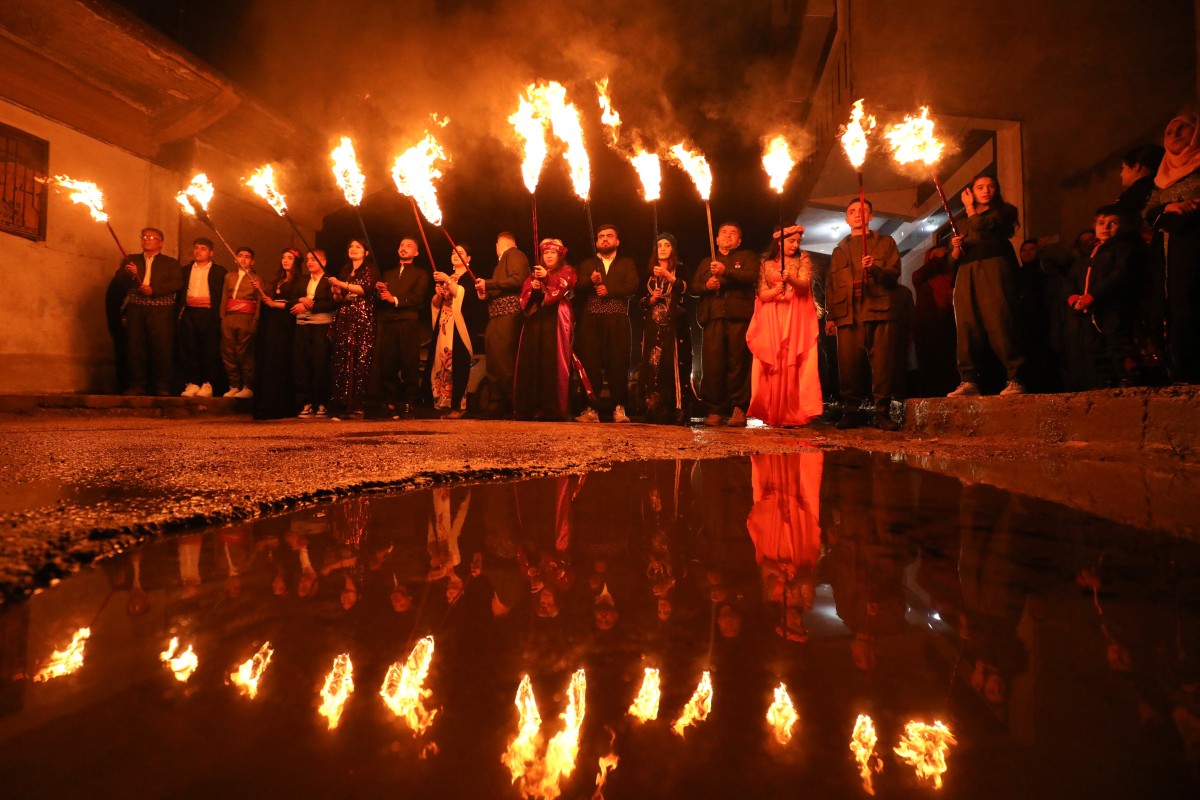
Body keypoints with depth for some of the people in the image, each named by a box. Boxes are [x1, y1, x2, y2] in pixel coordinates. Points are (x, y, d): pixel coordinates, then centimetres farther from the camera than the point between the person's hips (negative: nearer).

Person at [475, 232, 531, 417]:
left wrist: (488, 283, -11)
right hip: (497, 318, 10)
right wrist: (487, 293, 14)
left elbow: (517, 280, -17)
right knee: (494, 366, 10)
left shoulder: (514, 255, -1)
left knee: (504, 365, -13)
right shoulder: (504, 260, 28)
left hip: (507, 317, -10)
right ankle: (498, 408, 15)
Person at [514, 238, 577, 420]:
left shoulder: (566, 271, 12)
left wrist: (547, 277, -20)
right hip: (535, 320, 5)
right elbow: (524, 296, 15)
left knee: (553, 362, -12)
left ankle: (553, 408, -13)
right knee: (531, 361, -3)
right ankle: (529, 407, -3)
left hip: (556, 321, -4)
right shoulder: (535, 273, 25)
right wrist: (532, 289, -5)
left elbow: (562, 287, -9)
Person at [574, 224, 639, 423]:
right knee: (590, 364, -6)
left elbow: (632, 287, 0)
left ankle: (619, 408, -4)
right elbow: (578, 290, 5)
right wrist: (591, 282, -14)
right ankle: (591, 409, -3)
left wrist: (609, 290, -9)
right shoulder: (587, 264, 20)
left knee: (618, 364, -7)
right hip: (591, 320, 1)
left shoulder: (626, 263, 17)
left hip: (617, 321, -1)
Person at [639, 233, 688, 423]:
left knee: (671, 363, -12)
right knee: (652, 363, -6)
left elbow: (684, 288, -12)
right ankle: (653, 410, -3)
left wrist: (667, 276, -26)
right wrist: (651, 299, -5)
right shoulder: (650, 272, 19)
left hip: (672, 324, -3)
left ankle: (673, 410, -10)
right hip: (653, 324, 3)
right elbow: (641, 301, 16)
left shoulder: (679, 269, 10)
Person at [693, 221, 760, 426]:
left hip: (738, 317, -3)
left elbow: (752, 277, -3)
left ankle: (739, 410, -5)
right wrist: (706, 285, -4)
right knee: (712, 364, -5)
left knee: (738, 363, -8)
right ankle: (715, 411, -1)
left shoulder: (747, 257, 18)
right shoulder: (706, 262, 30)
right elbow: (694, 285, 18)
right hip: (713, 318, 3)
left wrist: (726, 271, -15)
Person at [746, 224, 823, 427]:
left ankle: (794, 413, -9)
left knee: (794, 365, -9)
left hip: (796, 319, -1)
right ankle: (773, 413, -1)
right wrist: (775, 290, -17)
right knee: (772, 366, -4)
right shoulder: (767, 265, 13)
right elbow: (762, 294, 4)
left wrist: (791, 279, -28)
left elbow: (804, 285, -7)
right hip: (772, 320, 1)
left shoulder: (803, 260, 9)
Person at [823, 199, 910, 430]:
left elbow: (894, 273, 6)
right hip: (848, 313, 2)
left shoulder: (885, 243, 19)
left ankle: (883, 412, -3)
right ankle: (851, 411, 1)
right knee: (848, 364, -6)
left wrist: (876, 269, -16)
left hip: (879, 309, -2)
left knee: (883, 363, -8)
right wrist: (830, 316, 8)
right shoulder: (839, 250, 25)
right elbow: (831, 284, 19)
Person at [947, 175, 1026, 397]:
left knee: (1000, 322, -16)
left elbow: (981, 227, -5)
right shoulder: (961, 219, 26)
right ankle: (969, 381, -11)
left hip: (994, 269, -4)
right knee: (968, 326, -8)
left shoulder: (1004, 211, 16)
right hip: (967, 274, 4)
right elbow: (954, 258, 21)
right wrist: (956, 247, -1)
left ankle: (1014, 380, -18)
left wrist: (970, 208, 11)